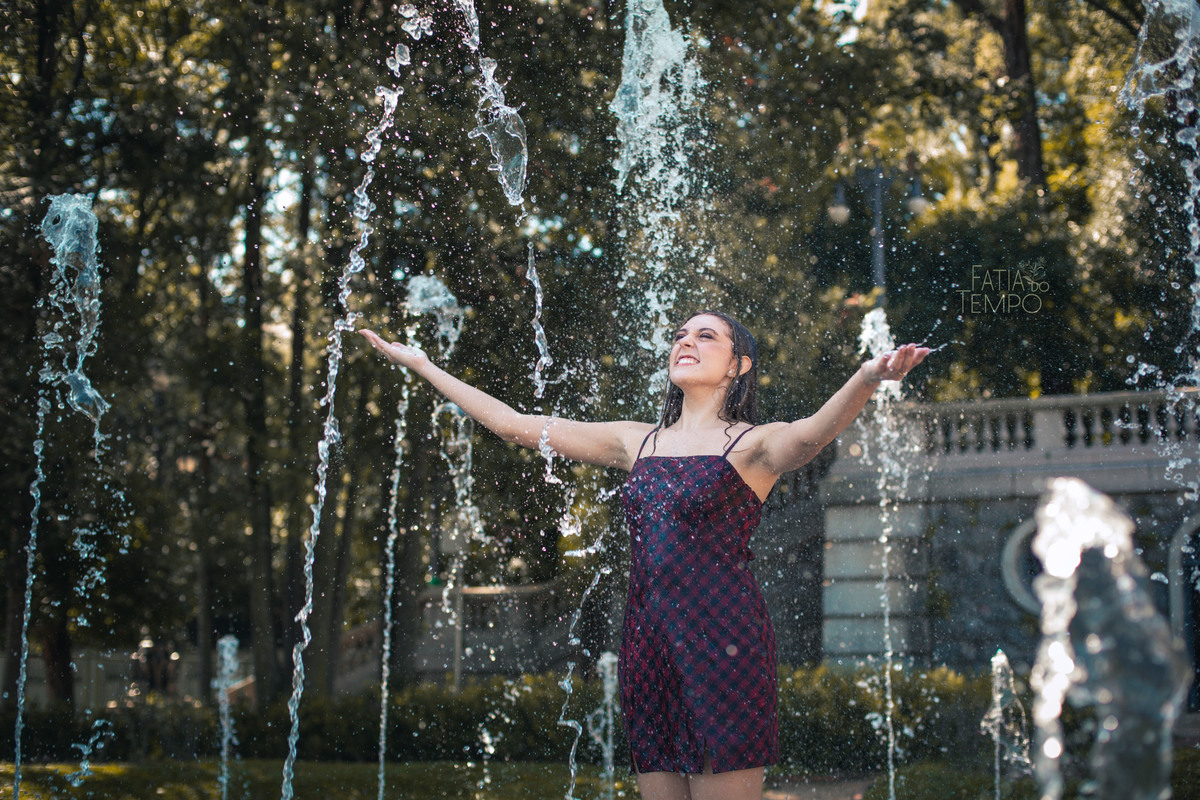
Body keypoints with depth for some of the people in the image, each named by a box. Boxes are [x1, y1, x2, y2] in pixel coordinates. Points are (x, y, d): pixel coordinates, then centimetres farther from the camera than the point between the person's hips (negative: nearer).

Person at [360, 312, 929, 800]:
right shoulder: (638, 442, 16)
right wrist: (422, 366, 18)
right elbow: (517, 425, 18)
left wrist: (867, 379, -46)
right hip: (646, 640, 5)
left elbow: (810, 434, -24)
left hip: (722, 643, -5)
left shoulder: (751, 446, 0)